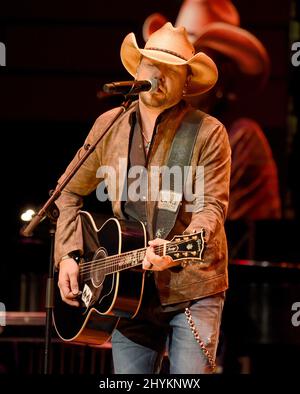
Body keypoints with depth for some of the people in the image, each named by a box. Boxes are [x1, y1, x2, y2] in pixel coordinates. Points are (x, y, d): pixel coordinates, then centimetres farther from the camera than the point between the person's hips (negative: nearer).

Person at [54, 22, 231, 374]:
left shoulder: (207, 133, -4)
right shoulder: (109, 126, 9)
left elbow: (213, 207, -11)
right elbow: (70, 191, 18)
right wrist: (66, 256, 6)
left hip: (191, 289, -4)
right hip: (130, 292, 4)